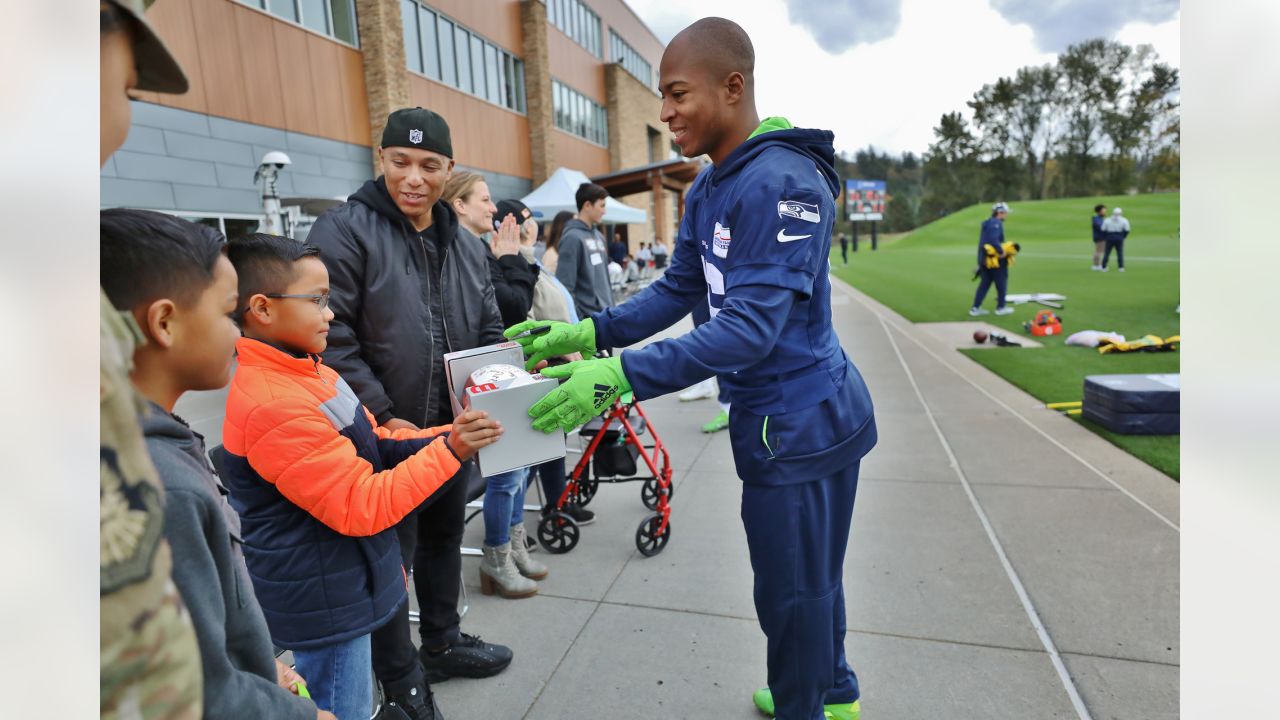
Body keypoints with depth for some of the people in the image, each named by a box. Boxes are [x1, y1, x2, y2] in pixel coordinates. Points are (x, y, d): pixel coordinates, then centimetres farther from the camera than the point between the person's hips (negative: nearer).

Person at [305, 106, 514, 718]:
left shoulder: (467, 246, 9)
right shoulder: (345, 230, -12)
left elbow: (489, 333, 15)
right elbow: (331, 338, -18)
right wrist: (382, 416, -20)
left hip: (451, 432, 7)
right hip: (385, 436, -6)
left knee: (444, 539, 22)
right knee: (391, 558, 9)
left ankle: (442, 643, 45)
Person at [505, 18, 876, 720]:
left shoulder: (780, 182, -23)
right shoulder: (707, 189, 8)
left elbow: (752, 326, -29)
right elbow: (677, 289, 7)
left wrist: (619, 377, -32)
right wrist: (588, 332, -5)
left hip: (798, 421, -9)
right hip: (784, 414, 9)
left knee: (792, 588, 10)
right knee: (810, 574, 25)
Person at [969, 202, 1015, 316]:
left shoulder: (987, 223, 15)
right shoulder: (996, 223, -14)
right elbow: (993, 240, -27)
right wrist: (1001, 252, -20)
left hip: (984, 258, 9)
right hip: (995, 259, -9)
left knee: (984, 283, 10)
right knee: (1001, 283, 6)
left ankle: (975, 308, 7)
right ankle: (1001, 307, 15)